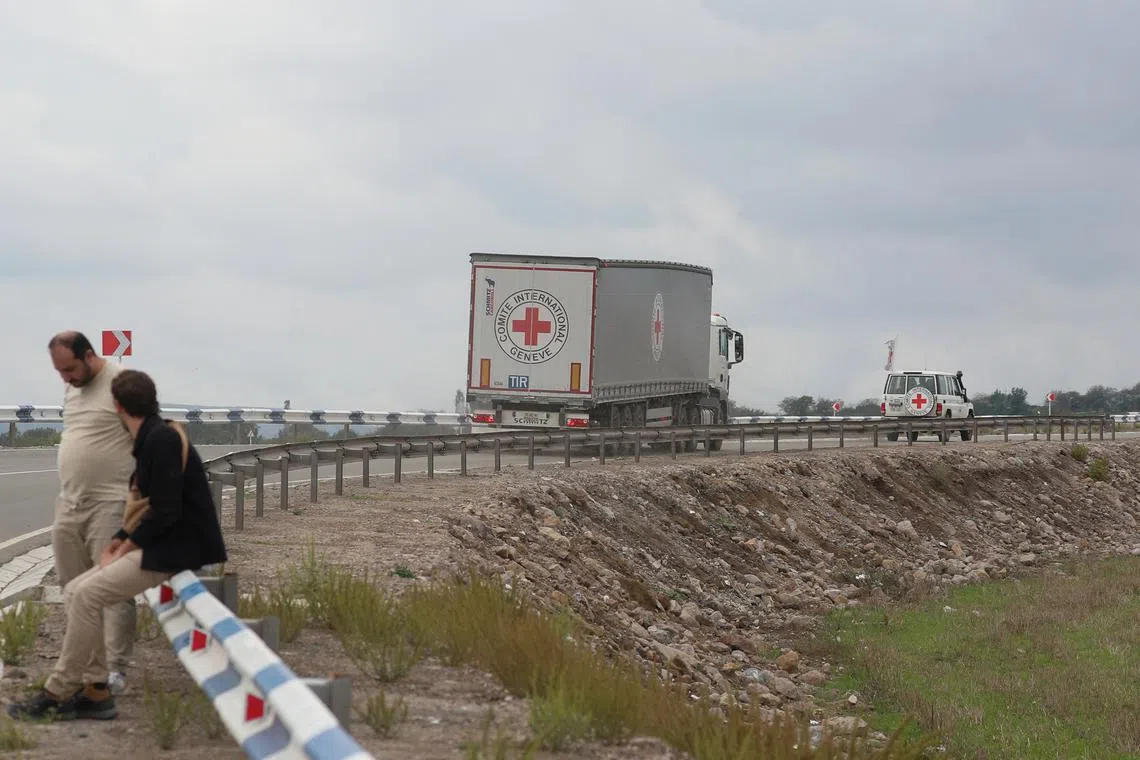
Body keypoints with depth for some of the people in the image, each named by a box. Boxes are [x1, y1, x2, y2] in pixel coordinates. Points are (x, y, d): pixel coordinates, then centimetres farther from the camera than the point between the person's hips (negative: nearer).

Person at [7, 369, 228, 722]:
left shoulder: (163, 439, -16)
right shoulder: (151, 438, 14)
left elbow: (166, 511, -21)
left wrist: (124, 549, -13)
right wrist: (119, 542, 6)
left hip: (176, 548, -10)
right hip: (160, 544, 10)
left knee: (87, 596, -19)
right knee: (76, 591, 3)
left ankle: (58, 695, -10)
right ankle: (95, 691, 1)